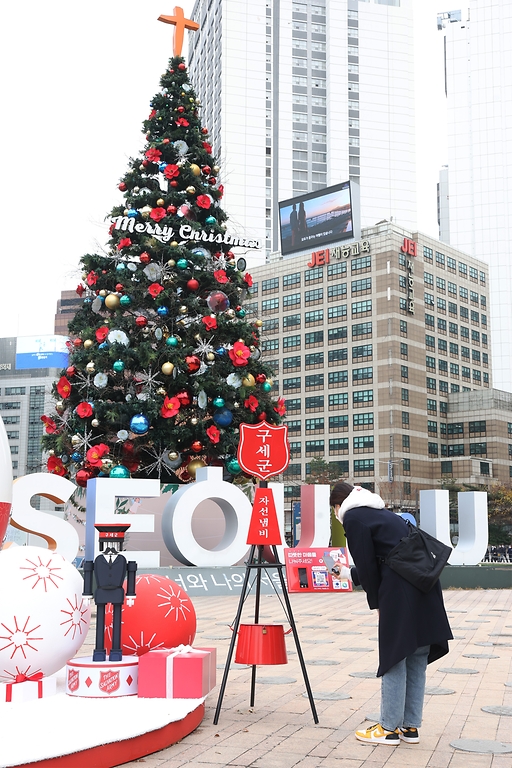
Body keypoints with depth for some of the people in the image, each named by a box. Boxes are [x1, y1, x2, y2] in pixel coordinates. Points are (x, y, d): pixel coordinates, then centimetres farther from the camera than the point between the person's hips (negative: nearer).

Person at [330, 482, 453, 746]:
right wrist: (348, 573, 44)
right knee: (416, 659, 13)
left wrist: (376, 603, 5)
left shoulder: (353, 517, -2)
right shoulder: (380, 512, 24)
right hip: (425, 589, 8)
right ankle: (410, 726, 21)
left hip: (400, 593, -8)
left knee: (394, 658, 1)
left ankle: (389, 728, 10)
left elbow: (367, 564, -6)